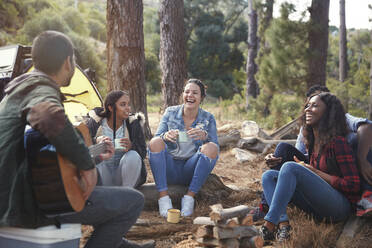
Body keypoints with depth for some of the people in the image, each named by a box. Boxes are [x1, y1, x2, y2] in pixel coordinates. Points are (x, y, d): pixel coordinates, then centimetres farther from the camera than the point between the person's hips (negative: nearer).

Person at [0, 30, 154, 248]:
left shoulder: (20, 89, 14)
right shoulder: (41, 90, -18)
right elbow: (50, 118, -44)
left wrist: (91, 155, 18)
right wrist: (86, 164, -31)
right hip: (31, 207, -11)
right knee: (134, 201, -6)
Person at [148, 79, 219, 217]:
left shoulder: (208, 118, 1)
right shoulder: (170, 112, 2)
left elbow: (215, 148, -9)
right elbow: (156, 140, -3)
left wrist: (205, 136, -32)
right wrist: (165, 136, -27)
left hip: (191, 171, 0)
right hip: (169, 169, 0)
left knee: (211, 148, -26)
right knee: (155, 142, -25)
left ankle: (189, 197, -24)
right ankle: (163, 197, -29)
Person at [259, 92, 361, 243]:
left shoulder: (337, 142, -10)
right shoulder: (312, 142, 14)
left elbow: (353, 185, -12)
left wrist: (315, 172, -10)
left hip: (340, 206, -8)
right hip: (317, 208, 8)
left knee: (290, 167, -25)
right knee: (268, 176, -1)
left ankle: (268, 226, -29)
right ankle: (283, 224, -23)